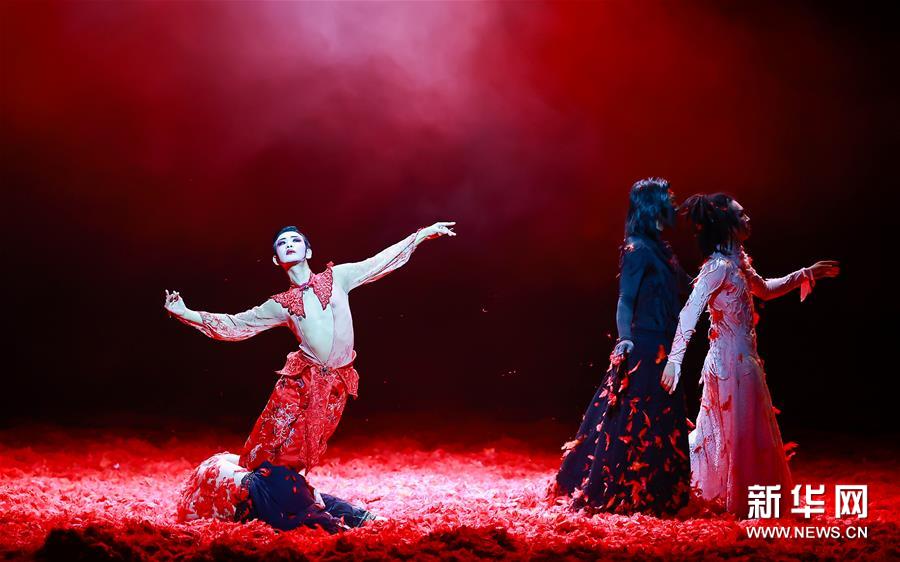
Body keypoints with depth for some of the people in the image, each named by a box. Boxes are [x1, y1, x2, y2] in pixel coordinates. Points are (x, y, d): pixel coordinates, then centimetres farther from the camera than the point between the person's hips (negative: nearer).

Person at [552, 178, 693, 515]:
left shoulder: (658, 249, 15)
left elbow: (686, 288, 22)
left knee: (661, 421, 12)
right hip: (644, 348, -9)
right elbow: (625, 301, -18)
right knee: (637, 421, -5)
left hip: (661, 348, 9)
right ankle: (619, 494, 2)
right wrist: (624, 339, -30)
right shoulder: (638, 250, -12)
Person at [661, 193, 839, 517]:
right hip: (733, 360, -9)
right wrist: (674, 360, -31)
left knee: (725, 428, 18)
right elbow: (689, 314, -26)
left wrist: (806, 275, 23)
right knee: (742, 431, 1)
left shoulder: (737, 261, 7)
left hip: (741, 357, 9)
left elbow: (765, 290, 25)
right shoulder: (719, 267, -20)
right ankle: (740, 502, 13)